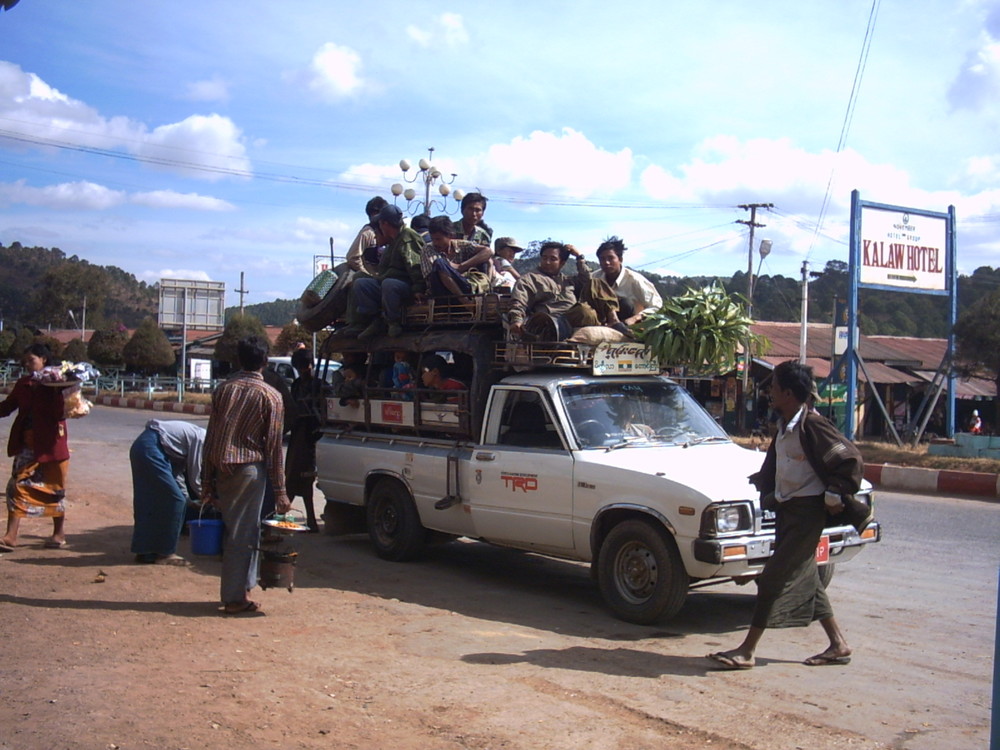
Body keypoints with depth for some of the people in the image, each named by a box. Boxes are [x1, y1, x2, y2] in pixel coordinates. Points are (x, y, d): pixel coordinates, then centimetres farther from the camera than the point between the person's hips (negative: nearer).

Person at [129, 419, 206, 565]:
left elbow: (178, 470, 22)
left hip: (141, 446, 10)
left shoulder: (194, 434, 19)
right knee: (174, 500, -4)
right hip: (150, 449, -10)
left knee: (149, 501, 16)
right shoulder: (202, 439, -7)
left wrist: (187, 498, 24)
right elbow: (194, 475, -2)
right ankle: (165, 553, 2)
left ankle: (145, 550, 24)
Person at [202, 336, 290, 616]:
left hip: (222, 468, 5)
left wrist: (206, 482, 13)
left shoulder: (223, 389, 7)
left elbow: (211, 437, 8)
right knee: (242, 534, 0)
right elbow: (273, 447, -7)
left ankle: (237, 590, 24)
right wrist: (280, 492, -2)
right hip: (250, 468, -5)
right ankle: (235, 598, 5)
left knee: (232, 530, 16)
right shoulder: (270, 396, -5)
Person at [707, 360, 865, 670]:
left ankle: (746, 651, -2)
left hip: (807, 511, -10)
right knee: (804, 578, 15)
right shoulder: (785, 426, 10)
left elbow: (851, 459, -21)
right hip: (788, 508, 10)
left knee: (774, 578, -7)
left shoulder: (811, 424, -18)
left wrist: (834, 495, -17)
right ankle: (839, 644, 27)